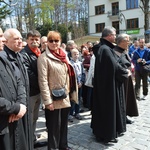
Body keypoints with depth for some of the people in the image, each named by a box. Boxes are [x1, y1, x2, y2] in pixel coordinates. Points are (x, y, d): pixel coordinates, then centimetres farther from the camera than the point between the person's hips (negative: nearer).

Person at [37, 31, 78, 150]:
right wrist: (47, 101, -18)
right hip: (54, 98, -6)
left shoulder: (64, 55, 8)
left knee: (64, 123, 18)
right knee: (54, 126, 6)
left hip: (66, 96, 6)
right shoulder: (44, 58, -12)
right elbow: (43, 81, -15)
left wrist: (71, 93, 11)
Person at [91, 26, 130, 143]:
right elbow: (114, 66, -24)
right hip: (109, 83, -10)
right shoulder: (105, 49, -21)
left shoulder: (103, 47, 11)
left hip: (104, 83, 10)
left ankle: (101, 130, 32)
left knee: (104, 107, 18)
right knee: (108, 107, 1)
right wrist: (125, 72, -7)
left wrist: (124, 70, 4)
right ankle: (106, 135, 15)